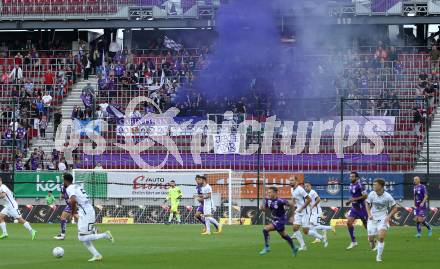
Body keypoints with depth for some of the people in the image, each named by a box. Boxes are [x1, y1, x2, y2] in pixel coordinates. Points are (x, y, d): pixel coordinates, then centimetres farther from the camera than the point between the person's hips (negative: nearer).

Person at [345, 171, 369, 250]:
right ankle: (353, 242, -2)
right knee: (349, 222, -10)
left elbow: (365, 196, -22)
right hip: (354, 207, 7)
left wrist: (355, 199, -23)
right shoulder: (351, 185, 8)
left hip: (361, 207, -7)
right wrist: (350, 201, 7)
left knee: (367, 225, 4)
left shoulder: (359, 185, -17)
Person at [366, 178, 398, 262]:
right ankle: (372, 243, 42)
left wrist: (388, 217, -15)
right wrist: (369, 214, -3)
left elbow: (395, 208, -3)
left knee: (381, 238, -17)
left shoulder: (387, 197, -14)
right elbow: (367, 203, 10)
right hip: (372, 218, 3)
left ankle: (379, 256, -1)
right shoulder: (372, 194, -8)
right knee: (370, 238, 3)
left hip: (383, 219, -3)